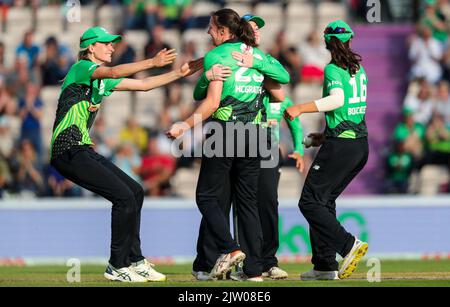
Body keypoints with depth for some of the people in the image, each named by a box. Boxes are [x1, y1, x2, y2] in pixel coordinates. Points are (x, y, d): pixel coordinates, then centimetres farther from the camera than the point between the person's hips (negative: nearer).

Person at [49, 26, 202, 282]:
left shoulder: (102, 81, 19)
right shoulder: (82, 68, -7)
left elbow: (143, 85, 21)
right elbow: (114, 73, -26)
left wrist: (180, 73, 14)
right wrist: (153, 62, -35)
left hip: (84, 150, 10)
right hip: (67, 151, -10)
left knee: (135, 192, 7)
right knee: (124, 196, -15)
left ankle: (134, 261, 13)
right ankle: (117, 266, -6)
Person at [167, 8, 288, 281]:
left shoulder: (216, 56, -6)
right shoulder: (259, 56, 12)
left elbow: (212, 102, -14)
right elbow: (279, 96, 16)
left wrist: (186, 126, -11)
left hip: (223, 131, -6)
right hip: (253, 134, 6)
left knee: (207, 196, 5)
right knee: (248, 202, 8)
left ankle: (229, 249, -15)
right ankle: (255, 270, 2)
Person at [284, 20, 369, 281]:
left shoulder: (333, 69, -8)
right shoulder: (359, 69, 16)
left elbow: (337, 100, -25)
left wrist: (301, 108, -23)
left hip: (340, 146, -8)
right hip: (361, 144, 8)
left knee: (310, 202, -6)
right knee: (325, 200, 16)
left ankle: (349, 245, -21)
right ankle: (325, 265, 13)